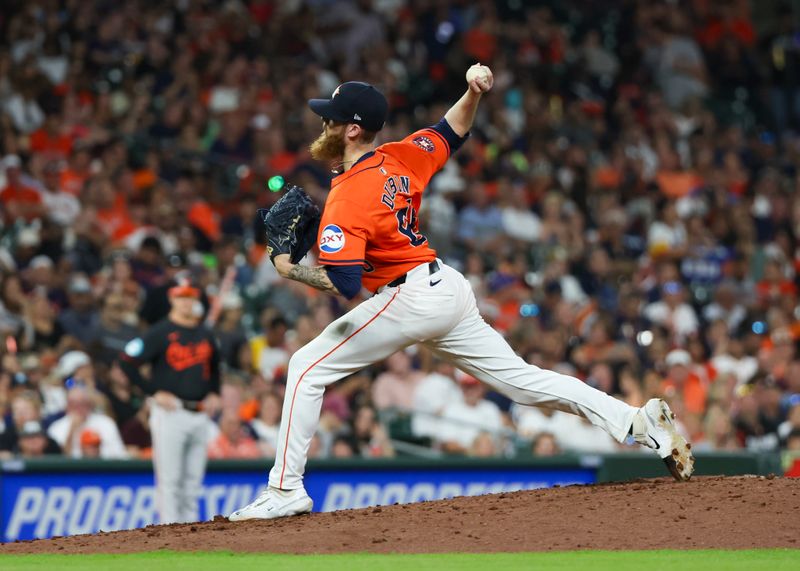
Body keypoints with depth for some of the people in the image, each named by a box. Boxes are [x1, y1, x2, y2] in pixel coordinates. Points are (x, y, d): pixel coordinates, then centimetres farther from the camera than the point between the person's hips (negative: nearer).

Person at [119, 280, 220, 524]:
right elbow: (127, 362, -10)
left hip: (199, 414, 6)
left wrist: (213, 393, 16)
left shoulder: (205, 334, 13)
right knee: (170, 479, -8)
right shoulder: (160, 333, -6)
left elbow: (215, 366, 32)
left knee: (193, 480, 8)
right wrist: (154, 392, -11)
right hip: (170, 412, -6)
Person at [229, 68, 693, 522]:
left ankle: (286, 489, -4)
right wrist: (474, 94, 5)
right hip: (451, 287, 9)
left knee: (307, 368, -2)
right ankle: (641, 422, 5)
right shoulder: (398, 159, 6)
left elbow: (345, 284, -26)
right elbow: (453, 131, 24)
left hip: (410, 299, -9)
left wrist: (290, 269, -12)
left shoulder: (346, 199, -17)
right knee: (520, 379, 12)